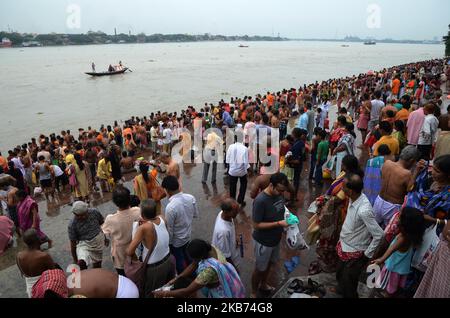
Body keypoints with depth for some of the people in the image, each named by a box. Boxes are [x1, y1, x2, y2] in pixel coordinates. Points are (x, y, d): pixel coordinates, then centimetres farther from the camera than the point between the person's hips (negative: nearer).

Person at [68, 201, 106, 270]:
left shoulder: (94, 212, -15)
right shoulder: (72, 225, -20)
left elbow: (102, 224, 4)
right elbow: (73, 243, -11)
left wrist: (104, 238, 16)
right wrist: (75, 260, -6)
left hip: (99, 242, 3)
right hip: (84, 244, -2)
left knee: (97, 265, 14)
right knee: (81, 262, -27)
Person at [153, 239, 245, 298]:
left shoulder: (209, 269, -39)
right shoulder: (209, 248, -17)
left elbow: (188, 291, -33)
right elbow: (194, 265, -2)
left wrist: (164, 293, -24)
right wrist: (177, 278, -7)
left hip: (225, 293, -7)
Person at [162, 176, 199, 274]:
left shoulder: (170, 207, -35)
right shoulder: (191, 198, -17)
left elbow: (169, 229, -22)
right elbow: (196, 215, 0)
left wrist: (168, 242, -6)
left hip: (176, 240, -6)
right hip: (188, 234, 6)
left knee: (179, 261, 19)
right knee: (186, 254, 31)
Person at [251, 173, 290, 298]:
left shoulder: (279, 194, -9)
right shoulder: (260, 201, -33)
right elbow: (256, 225, -26)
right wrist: (278, 223, -30)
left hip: (276, 238, 7)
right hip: (263, 241, -7)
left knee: (269, 263, 27)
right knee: (260, 268, 14)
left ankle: (263, 285, 53)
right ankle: (253, 293, 39)